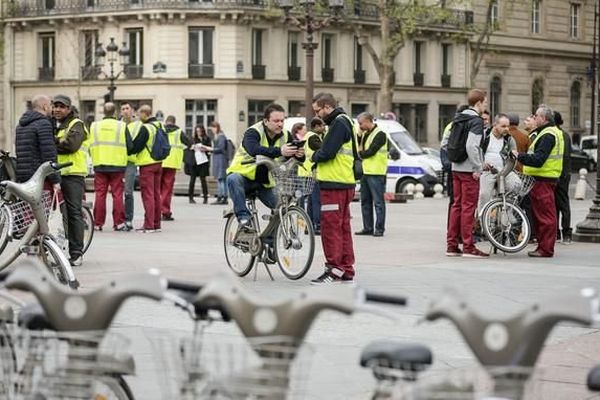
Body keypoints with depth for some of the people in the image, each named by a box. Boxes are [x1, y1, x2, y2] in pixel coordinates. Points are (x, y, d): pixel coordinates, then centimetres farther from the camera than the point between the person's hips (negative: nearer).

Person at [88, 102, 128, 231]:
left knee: (100, 194, 5)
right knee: (117, 194, 2)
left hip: (99, 165, 2)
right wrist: (124, 160, 16)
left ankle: (98, 223, 4)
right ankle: (119, 223, 0)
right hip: (117, 165, -2)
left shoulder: (94, 126, 3)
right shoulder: (122, 126, -3)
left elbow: (90, 146, 7)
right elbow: (128, 146, 1)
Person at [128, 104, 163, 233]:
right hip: (158, 163, 8)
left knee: (148, 194, -5)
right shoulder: (160, 126, 8)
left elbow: (136, 147, -16)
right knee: (156, 194, 13)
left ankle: (149, 225, -7)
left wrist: (126, 151, 0)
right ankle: (156, 224, 17)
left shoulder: (145, 128, -16)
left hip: (147, 164, -8)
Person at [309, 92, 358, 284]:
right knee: (342, 227, 12)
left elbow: (327, 153, -19)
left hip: (335, 185, -10)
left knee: (331, 227, -7)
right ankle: (346, 272, 16)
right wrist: (319, 155, 6)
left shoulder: (339, 123, -13)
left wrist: (314, 155, -1)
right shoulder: (344, 122, 20)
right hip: (344, 184, 10)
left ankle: (334, 270, -7)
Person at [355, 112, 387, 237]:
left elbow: (370, 151, -16)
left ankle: (379, 229, -4)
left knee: (378, 202, -5)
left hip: (376, 173, -9)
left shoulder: (380, 134, -11)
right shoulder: (365, 133, 16)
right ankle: (368, 228, 17)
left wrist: (360, 152, -1)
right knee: (365, 201, 11)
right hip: (365, 172, 9)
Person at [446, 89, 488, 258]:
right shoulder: (476, 121, -12)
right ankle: (468, 247, -3)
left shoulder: (458, 119, 14)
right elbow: (471, 146, -23)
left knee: (457, 205, 11)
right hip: (469, 170, -8)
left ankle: (452, 245, 13)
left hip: (456, 168, 8)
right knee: (468, 207, -5)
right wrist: (478, 168, -16)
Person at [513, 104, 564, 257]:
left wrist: (519, 156, -18)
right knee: (539, 214, 14)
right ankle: (542, 246, 19)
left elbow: (538, 160, -24)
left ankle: (545, 249, -5)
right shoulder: (548, 132, 19)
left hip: (544, 180, -11)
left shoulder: (548, 135, -15)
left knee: (545, 215, -7)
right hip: (542, 178, 11)